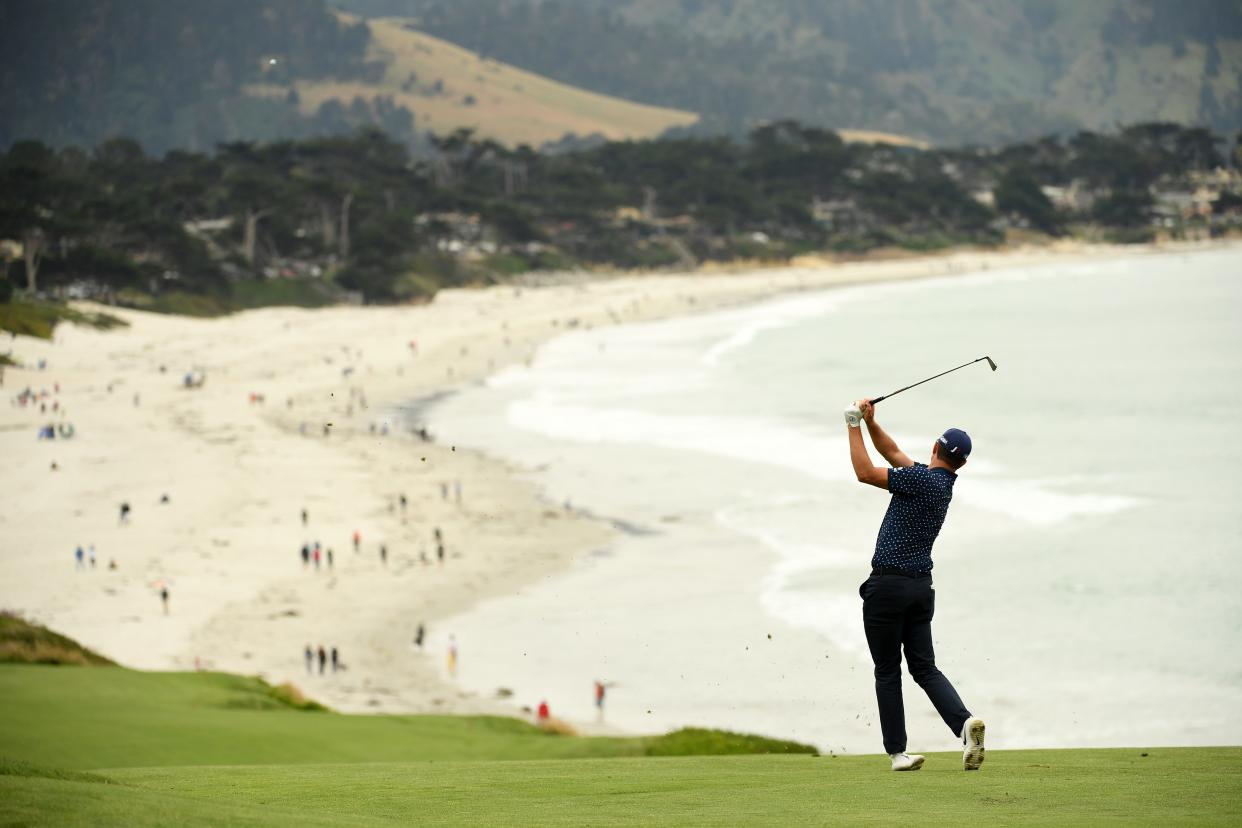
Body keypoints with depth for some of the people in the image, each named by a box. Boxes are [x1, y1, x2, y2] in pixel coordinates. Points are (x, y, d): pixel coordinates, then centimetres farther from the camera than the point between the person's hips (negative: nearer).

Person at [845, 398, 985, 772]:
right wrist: (870, 423, 15)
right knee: (925, 668, 6)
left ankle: (897, 752, 1)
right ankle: (964, 721, -18)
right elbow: (895, 455, 23)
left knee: (887, 672, 3)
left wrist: (855, 426, -2)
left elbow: (865, 472, -10)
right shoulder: (944, 482, 11)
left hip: (888, 584, -7)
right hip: (921, 586, 7)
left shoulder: (924, 478, -14)